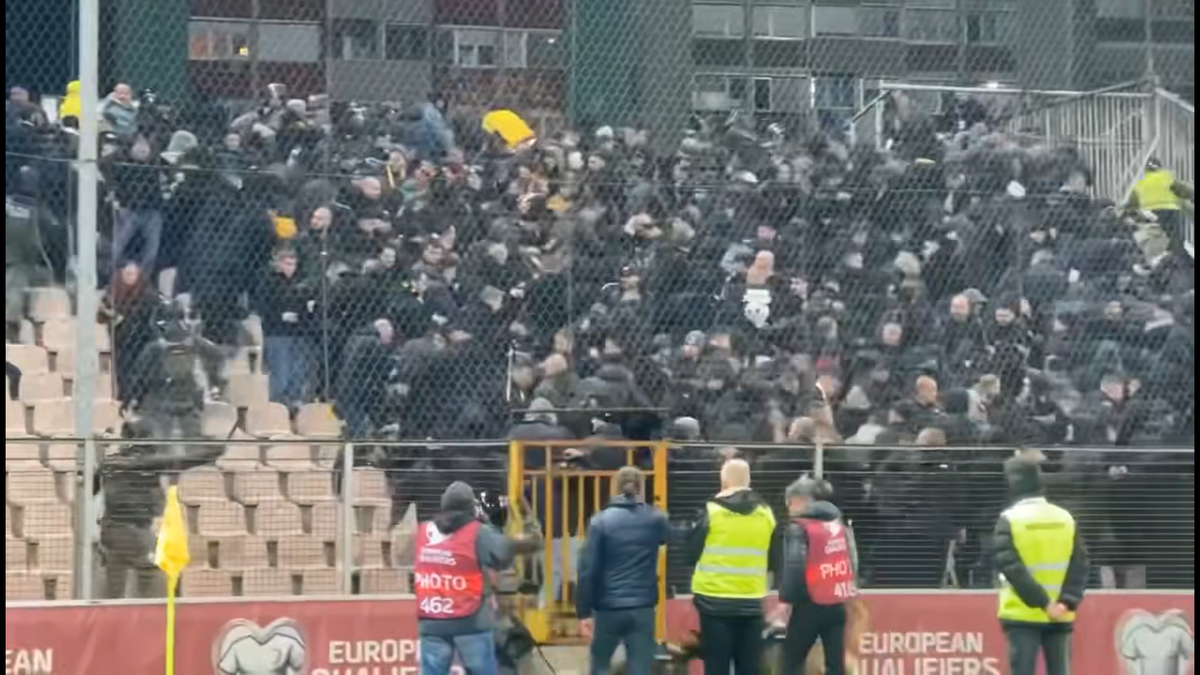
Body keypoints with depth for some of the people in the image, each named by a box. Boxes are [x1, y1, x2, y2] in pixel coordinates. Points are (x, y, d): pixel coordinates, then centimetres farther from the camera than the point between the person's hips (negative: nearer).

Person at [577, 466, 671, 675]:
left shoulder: (601, 521, -6)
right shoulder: (655, 519, 1)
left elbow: (588, 569, -10)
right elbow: (668, 536, 27)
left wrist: (584, 611, -4)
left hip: (608, 608, -1)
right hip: (642, 608, 1)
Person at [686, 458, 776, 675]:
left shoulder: (713, 511, -7)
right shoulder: (765, 513, 4)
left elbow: (692, 550, 1)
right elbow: (772, 557, 13)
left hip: (715, 601, -3)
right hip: (751, 602, 3)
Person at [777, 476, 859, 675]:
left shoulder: (799, 528, -7)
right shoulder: (840, 524, 13)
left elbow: (794, 567, -16)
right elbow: (853, 562, 13)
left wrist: (785, 601, -11)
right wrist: (847, 593, 17)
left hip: (810, 606, -6)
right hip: (837, 604, 6)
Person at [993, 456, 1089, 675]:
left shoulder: (1010, 519, -7)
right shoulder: (1065, 518, 5)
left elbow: (1010, 566, -16)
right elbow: (1079, 565, -1)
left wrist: (1043, 603, -16)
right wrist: (1068, 601, -9)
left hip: (1022, 615, -3)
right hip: (1060, 617, 3)